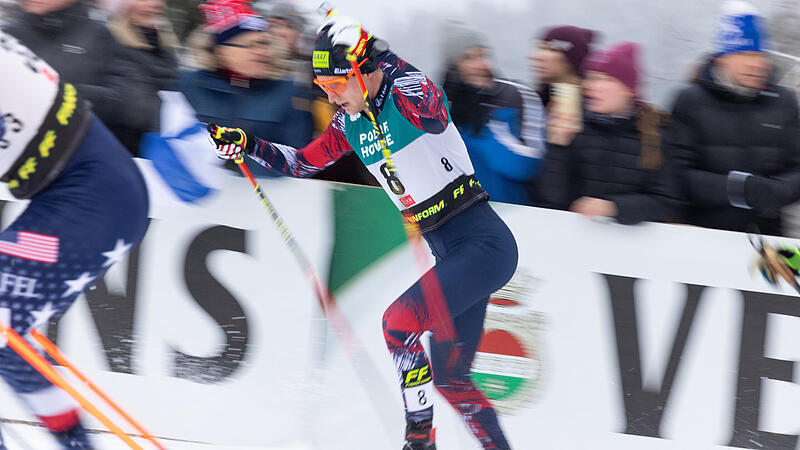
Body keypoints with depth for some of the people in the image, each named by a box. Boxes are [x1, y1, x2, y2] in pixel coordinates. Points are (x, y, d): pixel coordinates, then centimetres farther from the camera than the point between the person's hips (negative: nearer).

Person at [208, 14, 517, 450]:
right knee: (450, 379, 9)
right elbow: (303, 162, 21)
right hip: (449, 251, 9)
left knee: (399, 320, -22)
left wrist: (384, 67, -41)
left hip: (484, 241, -9)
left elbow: (433, 115, -37)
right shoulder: (349, 123, 8)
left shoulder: (406, 90, -14)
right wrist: (247, 145, 8)